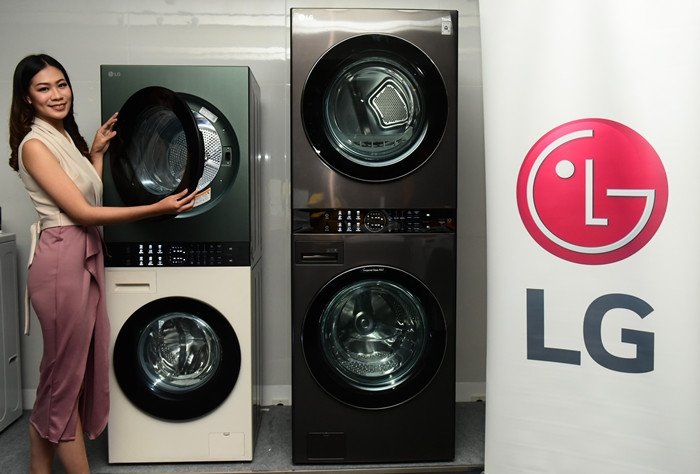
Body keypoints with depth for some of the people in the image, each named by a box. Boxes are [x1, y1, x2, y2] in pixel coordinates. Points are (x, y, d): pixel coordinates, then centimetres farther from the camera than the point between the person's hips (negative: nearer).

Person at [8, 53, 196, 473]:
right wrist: (157, 209, -18)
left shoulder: (68, 138, 16)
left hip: (87, 256, 9)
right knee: (65, 375, 2)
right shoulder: (34, 145, -11)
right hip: (61, 259, -9)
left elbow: (94, 196, 13)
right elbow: (83, 212, -17)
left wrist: (96, 152, 11)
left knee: (60, 374, 15)